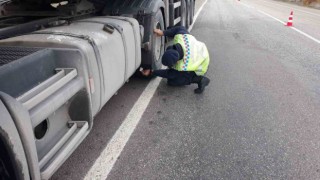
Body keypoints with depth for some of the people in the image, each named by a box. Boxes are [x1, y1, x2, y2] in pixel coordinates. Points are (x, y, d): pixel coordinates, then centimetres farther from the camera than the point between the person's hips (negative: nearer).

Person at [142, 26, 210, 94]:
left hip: (199, 68, -7)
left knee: (172, 81, -6)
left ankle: (198, 79, -4)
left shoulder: (183, 67, -40)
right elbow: (180, 28, -8)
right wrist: (163, 33, -16)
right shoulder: (180, 36, -32)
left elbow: (169, 74, -21)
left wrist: (151, 73, -15)